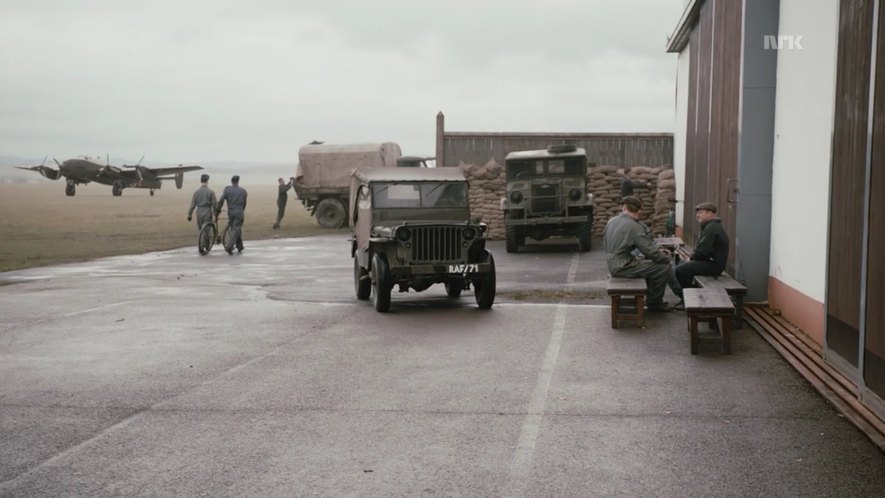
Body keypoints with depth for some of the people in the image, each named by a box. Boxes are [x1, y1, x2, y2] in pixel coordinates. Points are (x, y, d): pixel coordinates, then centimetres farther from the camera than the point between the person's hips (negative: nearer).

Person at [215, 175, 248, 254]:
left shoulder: (227, 189, 2)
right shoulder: (243, 191, 4)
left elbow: (221, 200, -6)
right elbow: (244, 203, 10)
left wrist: (217, 210, 2)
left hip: (230, 212, 2)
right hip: (239, 212, -2)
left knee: (234, 229, 15)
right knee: (236, 229, -3)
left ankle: (239, 247, 20)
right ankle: (229, 246, -19)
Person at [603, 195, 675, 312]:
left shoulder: (612, 221, 8)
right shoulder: (634, 226, -20)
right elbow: (649, 250, -18)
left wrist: (659, 249, 12)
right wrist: (666, 258, 1)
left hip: (613, 266, 9)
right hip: (623, 268, -9)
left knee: (649, 262, 28)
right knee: (665, 268, -3)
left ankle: (654, 300, 32)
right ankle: (654, 303, 12)